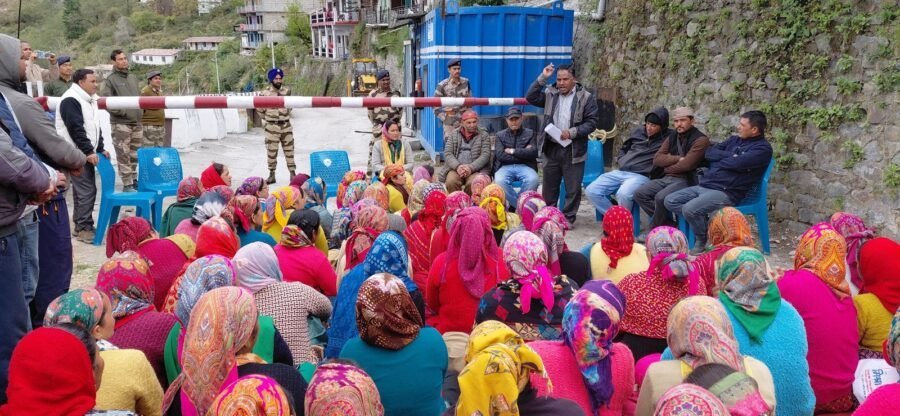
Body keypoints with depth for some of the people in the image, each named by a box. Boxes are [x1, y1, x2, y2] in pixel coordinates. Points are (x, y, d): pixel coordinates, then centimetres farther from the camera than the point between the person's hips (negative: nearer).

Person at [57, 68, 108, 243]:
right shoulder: (70, 100, -14)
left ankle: (80, 225, 20)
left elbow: (95, 127, 20)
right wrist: (88, 151, -20)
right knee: (87, 190, -10)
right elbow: (75, 129, -19)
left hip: (86, 152, 9)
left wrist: (99, 148, 12)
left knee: (83, 189, 13)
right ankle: (84, 228, -5)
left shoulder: (89, 99, 16)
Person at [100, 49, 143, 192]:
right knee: (124, 155, -6)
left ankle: (134, 180, 23)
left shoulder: (133, 78, 17)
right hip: (121, 123, -6)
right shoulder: (110, 79, -4)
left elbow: (139, 96, 25)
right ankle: (127, 184, -3)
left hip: (137, 122, 6)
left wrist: (141, 110, 11)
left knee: (135, 155, 12)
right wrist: (122, 111, -14)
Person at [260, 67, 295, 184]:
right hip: (272, 126, -3)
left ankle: (293, 174, 11)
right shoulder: (265, 93, -8)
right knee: (271, 151, 3)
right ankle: (272, 175, 13)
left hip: (286, 125, 3)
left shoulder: (287, 90, 2)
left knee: (289, 150, 6)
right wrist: (267, 117, 9)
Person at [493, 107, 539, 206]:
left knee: (533, 179, -34)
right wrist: (523, 153, -2)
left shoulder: (530, 133, 16)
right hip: (505, 167, 0)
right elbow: (500, 155, -2)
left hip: (524, 166, 0)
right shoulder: (500, 135, 15)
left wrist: (513, 151, -2)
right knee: (499, 181, -35)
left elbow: (533, 153, -1)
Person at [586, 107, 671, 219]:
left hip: (641, 175, -6)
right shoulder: (639, 131, 17)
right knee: (591, 191, -13)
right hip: (620, 172, 6)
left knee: (623, 194, -38)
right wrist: (622, 161, 15)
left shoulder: (669, 137, 0)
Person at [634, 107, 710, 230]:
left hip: (685, 180, -7)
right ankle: (668, 224, -5)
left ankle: (655, 229, -7)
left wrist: (667, 168, -1)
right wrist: (678, 159, -10)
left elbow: (686, 164, -17)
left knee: (661, 197, -32)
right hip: (666, 178, 7)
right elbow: (657, 159, 4)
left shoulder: (700, 140, -6)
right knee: (639, 194, -12)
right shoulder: (672, 137, 15)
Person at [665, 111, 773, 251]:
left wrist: (719, 160, 0)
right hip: (704, 185, 8)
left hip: (727, 192, -8)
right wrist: (729, 155, -5)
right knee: (670, 201, -5)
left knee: (690, 209, -30)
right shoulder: (734, 140, 20)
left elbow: (737, 163, -19)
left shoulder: (762, 148, -5)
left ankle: (702, 240, -2)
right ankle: (703, 222, 2)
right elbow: (709, 152, 10)